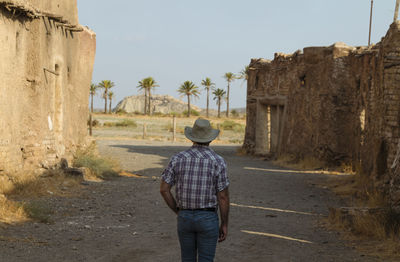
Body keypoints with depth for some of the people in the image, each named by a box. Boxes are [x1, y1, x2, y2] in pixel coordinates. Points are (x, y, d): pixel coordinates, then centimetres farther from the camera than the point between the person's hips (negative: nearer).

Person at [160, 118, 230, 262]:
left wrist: (178, 212, 9)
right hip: (207, 218, -3)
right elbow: (223, 197, -10)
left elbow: (164, 189, -3)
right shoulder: (218, 161, -11)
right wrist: (224, 225, 0)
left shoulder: (178, 158, -3)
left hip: (185, 218, 3)